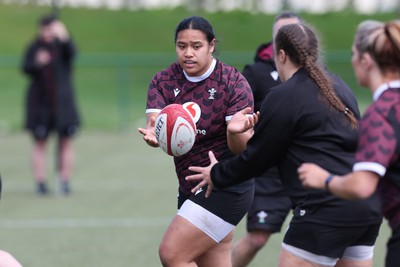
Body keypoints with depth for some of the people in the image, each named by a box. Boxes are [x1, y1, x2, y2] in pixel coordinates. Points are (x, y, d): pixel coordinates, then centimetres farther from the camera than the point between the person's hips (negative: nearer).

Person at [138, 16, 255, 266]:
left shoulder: (234, 83, -13)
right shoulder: (163, 81, 0)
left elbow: (238, 147, -19)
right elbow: (155, 123, -15)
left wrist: (239, 132, -43)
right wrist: (153, 135, -39)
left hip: (226, 187, -6)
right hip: (190, 188, 6)